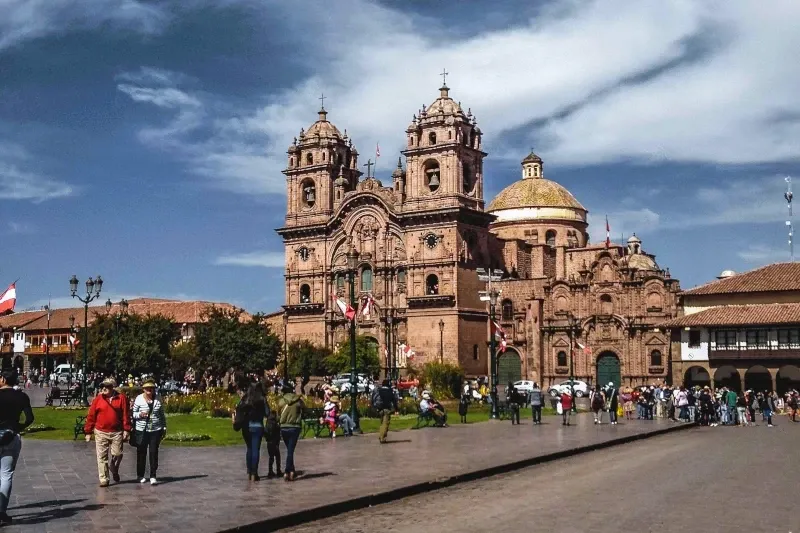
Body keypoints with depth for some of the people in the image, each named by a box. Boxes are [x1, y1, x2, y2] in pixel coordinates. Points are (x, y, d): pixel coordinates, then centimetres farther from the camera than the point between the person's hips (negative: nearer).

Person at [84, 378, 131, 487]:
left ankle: (114, 470, 33)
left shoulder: (121, 398, 0)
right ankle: (103, 479, 9)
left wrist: (126, 430, -7)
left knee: (117, 454, 3)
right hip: (101, 433, 1)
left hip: (117, 433, -1)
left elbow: (126, 415, -2)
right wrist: (88, 432, 2)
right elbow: (91, 416, 4)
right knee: (102, 457, 2)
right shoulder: (98, 399, 2)